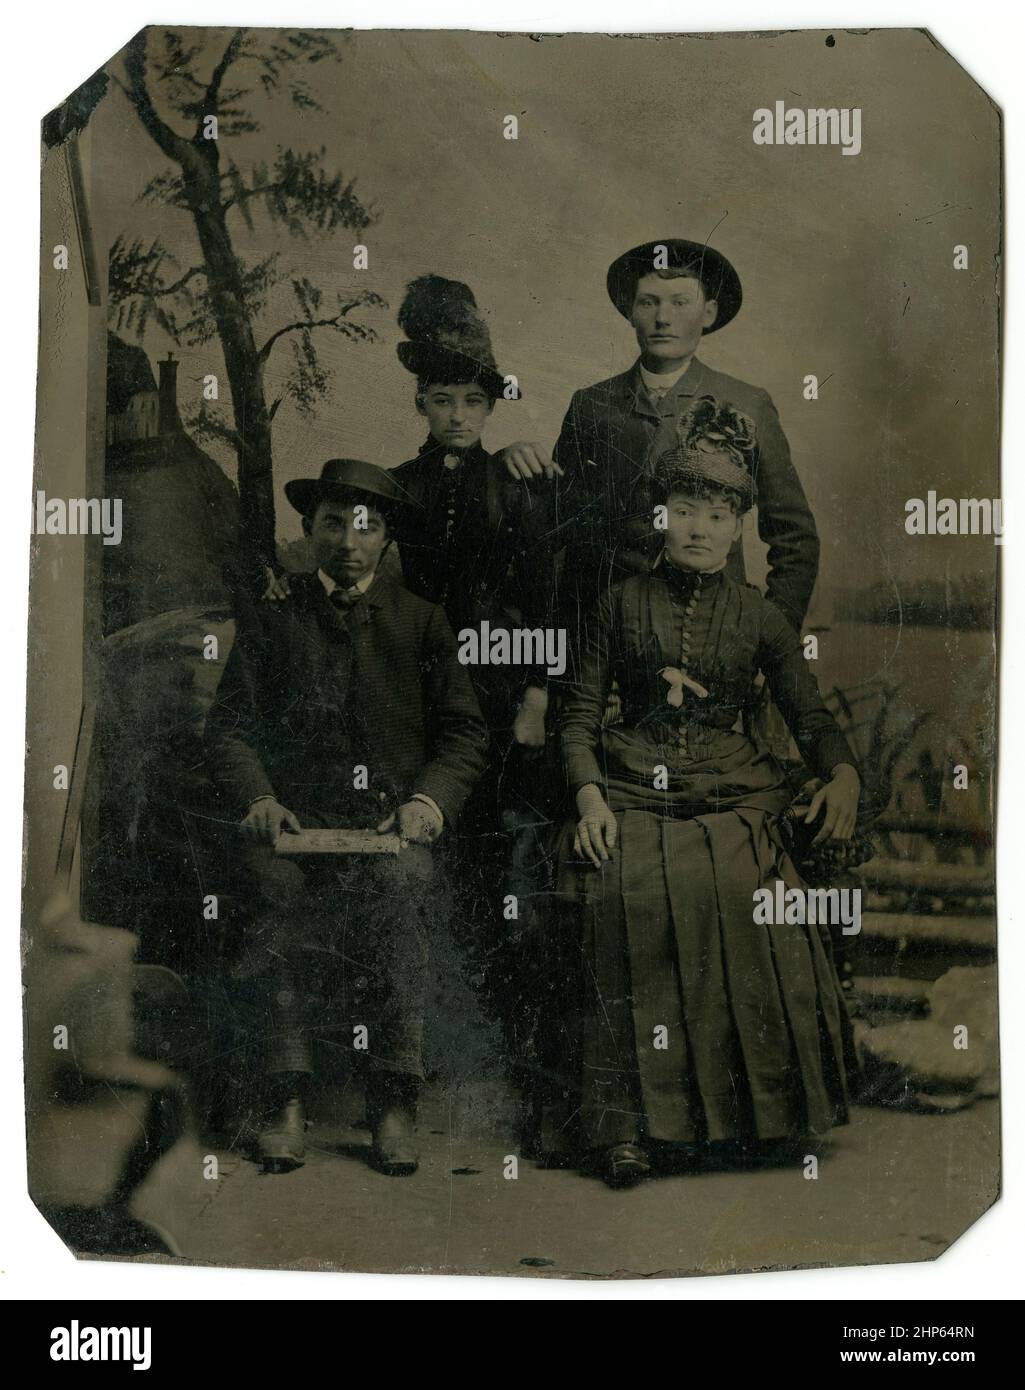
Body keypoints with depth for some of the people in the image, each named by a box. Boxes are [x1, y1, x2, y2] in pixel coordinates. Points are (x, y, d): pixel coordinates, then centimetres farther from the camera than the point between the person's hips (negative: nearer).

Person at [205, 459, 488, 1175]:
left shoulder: (423, 622, 19)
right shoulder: (269, 622, 20)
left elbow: (465, 730, 12)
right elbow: (230, 724, 13)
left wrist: (429, 799, -8)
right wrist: (258, 797, -8)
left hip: (395, 819, 0)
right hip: (295, 817, 1)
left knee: (399, 886, -34)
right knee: (280, 888, -33)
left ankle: (396, 1098, -28)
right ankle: (287, 1098, -29)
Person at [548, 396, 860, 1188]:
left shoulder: (759, 618, 13)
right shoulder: (624, 604, 11)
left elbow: (812, 718, 10)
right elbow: (581, 713, 9)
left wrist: (843, 775, -10)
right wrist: (588, 794, -6)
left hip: (732, 796, 1)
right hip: (632, 794, -1)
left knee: (742, 897, -25)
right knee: (632, 896, -28)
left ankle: (759, 1106, -8)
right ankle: (626, 1121, -21)